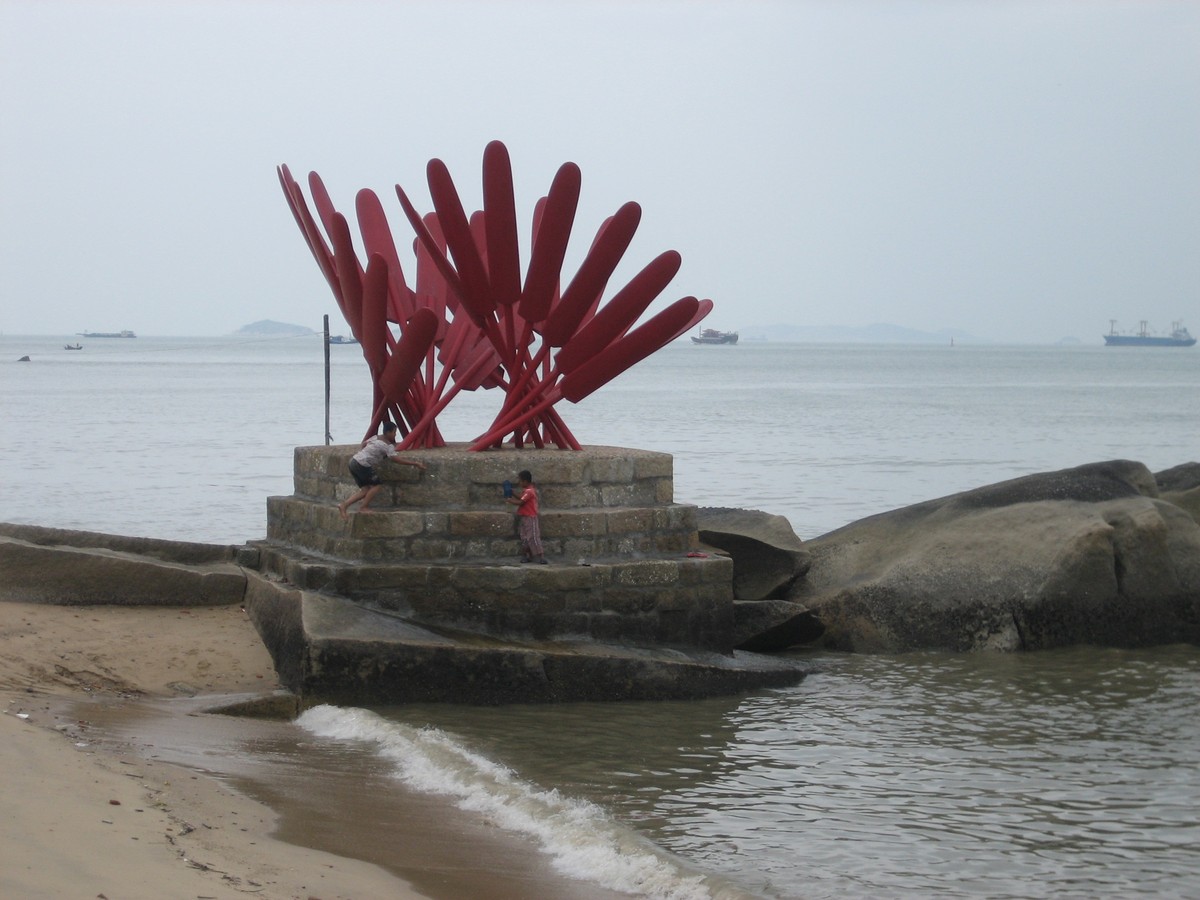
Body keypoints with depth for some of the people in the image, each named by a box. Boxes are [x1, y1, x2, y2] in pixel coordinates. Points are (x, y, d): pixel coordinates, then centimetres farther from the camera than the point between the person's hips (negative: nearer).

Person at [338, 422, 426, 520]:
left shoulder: (376, 437, 14)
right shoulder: (387, 446, -12)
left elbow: (364, 444, 29)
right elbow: (397, 459, -18)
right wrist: (416, 463, -16)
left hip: (354, 461, 9)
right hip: (362, 465, -9)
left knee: (365, 489, 11)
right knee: (377, 485, 1)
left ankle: (344, 505, 5)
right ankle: (363, 508, 5)